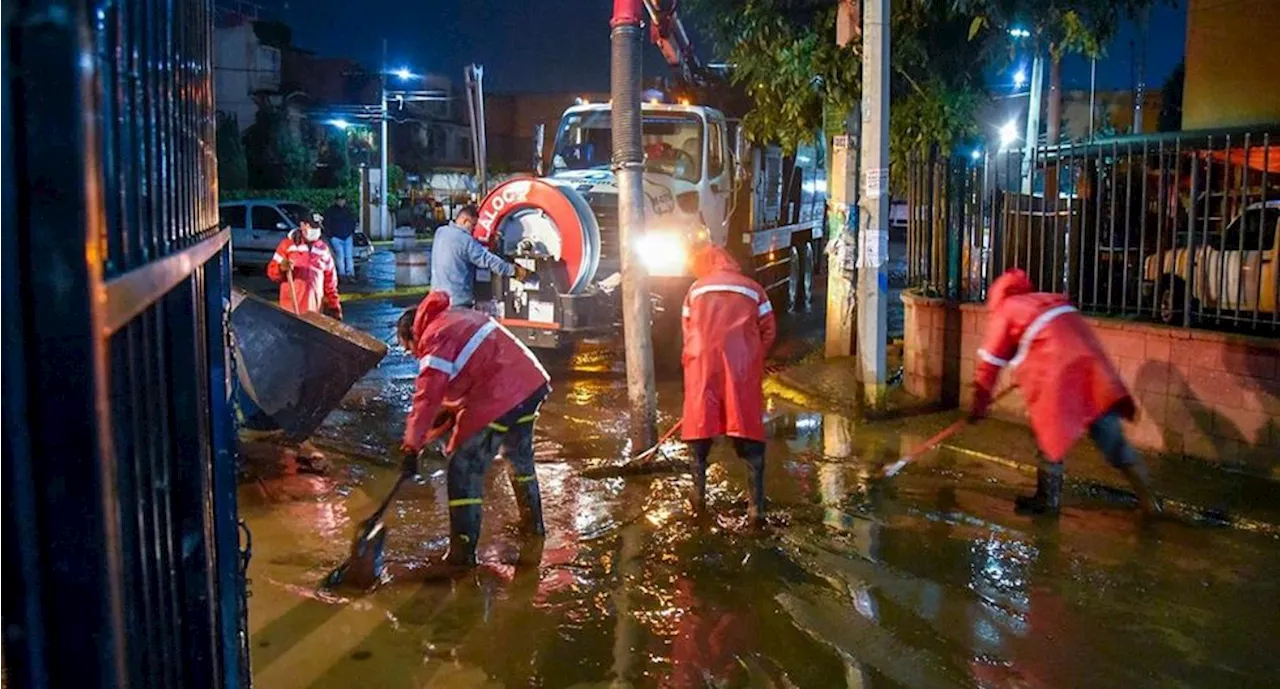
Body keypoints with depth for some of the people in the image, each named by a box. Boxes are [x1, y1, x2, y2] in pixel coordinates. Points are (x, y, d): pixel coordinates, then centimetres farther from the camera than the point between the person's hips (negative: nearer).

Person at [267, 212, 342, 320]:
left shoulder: (323, 250, 12)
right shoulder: (288, 244, 2)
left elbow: (330, 281, 14)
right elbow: (272, 271, -1)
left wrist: (335, 306, 10)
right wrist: (282, 268, -25)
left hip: (315, 309, 3)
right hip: (291, 307, -3)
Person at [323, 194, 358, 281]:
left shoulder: (348, 210, 13)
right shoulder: (330, 211, 0)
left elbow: (353, 222, 22)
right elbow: (326, 224, 0)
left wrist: (352, 232, 11)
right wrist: (330, 236, -6)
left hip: (348, 237, 4)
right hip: (336, 238, -4)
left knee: (349, 256, 0)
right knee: (340, 256, -10)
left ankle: (350, 274, 1)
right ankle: (342, 274, -7)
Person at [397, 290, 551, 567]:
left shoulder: (435, 338, -7)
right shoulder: (460, 317, 21)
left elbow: (427, 397, -15)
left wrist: (412, 446, -15)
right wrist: (449, 414, 18)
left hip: (499, 400, -9)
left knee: (464, 470, 1)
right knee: (520, 456, 29)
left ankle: (462, 549, 3)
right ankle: (533, 523, 46)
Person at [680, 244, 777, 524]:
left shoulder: (695, 290, 15)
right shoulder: (753, 289, 14)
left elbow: (688, 332, 15)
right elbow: (769, 331, 10)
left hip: (704, 364, 0)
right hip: (742, 364, 0)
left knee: (700, 422, 13)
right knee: (748, 427, 1)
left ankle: (699, 490, 15)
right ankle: (757, 502, -5)